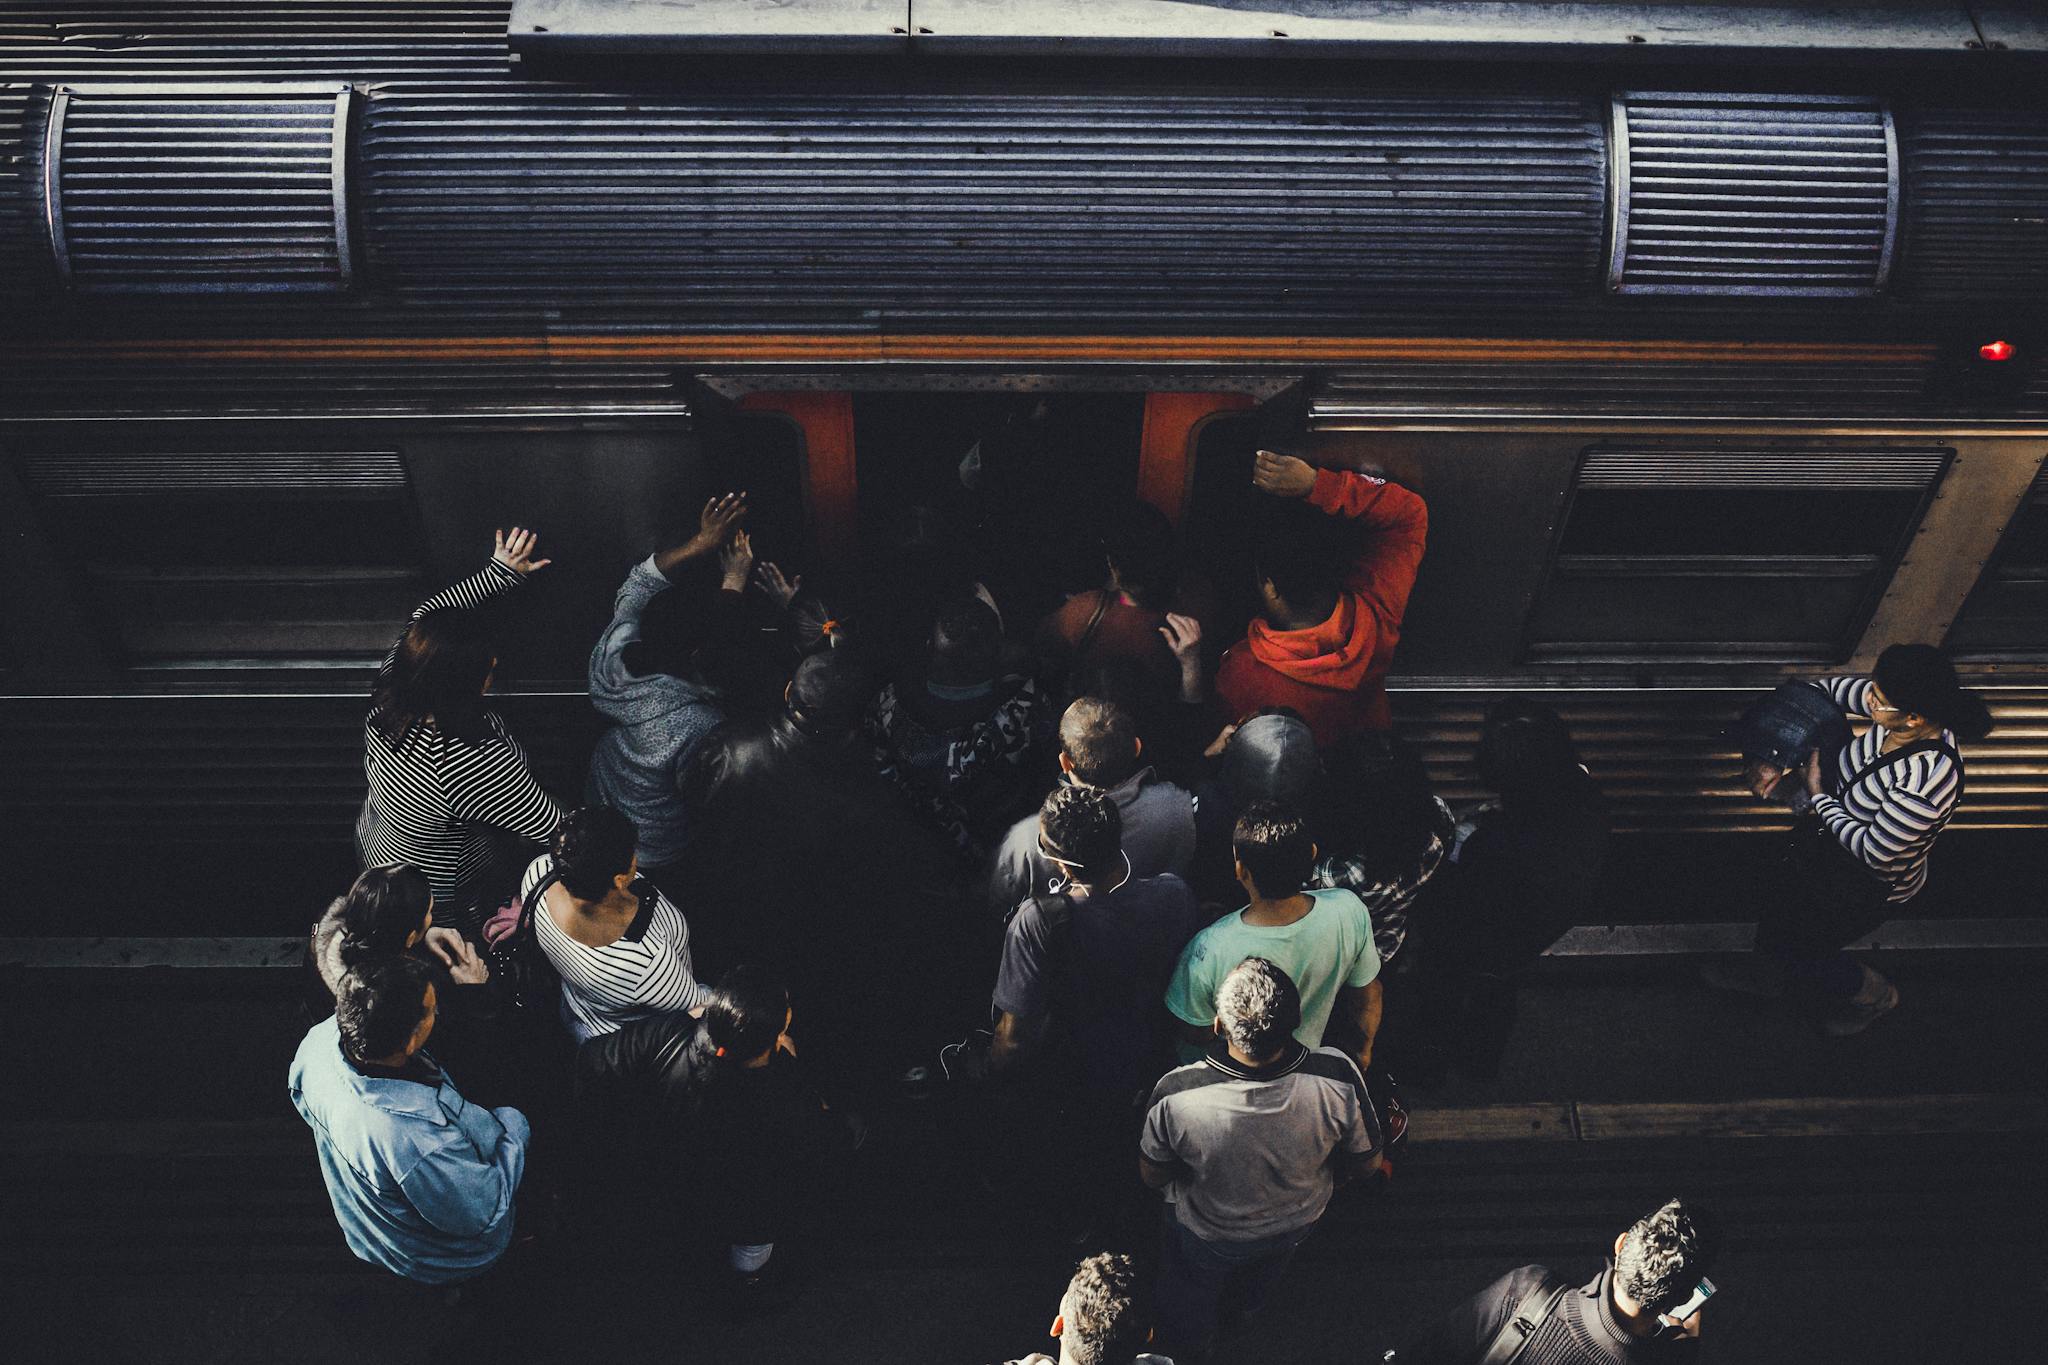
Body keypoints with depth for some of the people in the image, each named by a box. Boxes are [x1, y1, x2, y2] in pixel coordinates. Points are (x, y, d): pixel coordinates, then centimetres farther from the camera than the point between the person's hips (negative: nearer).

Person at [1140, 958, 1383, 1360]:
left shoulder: (1176, 1096, -42)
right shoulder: (1338, 1077, -38)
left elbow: (1151, 1176, -20)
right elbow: (1365, 1162, -17)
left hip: (1207, 1237, -2)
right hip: (1298, 1222, 2)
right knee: (1259, 1280, 38)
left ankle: (1187, 1348, 63)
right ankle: (1235, 1312, 68)